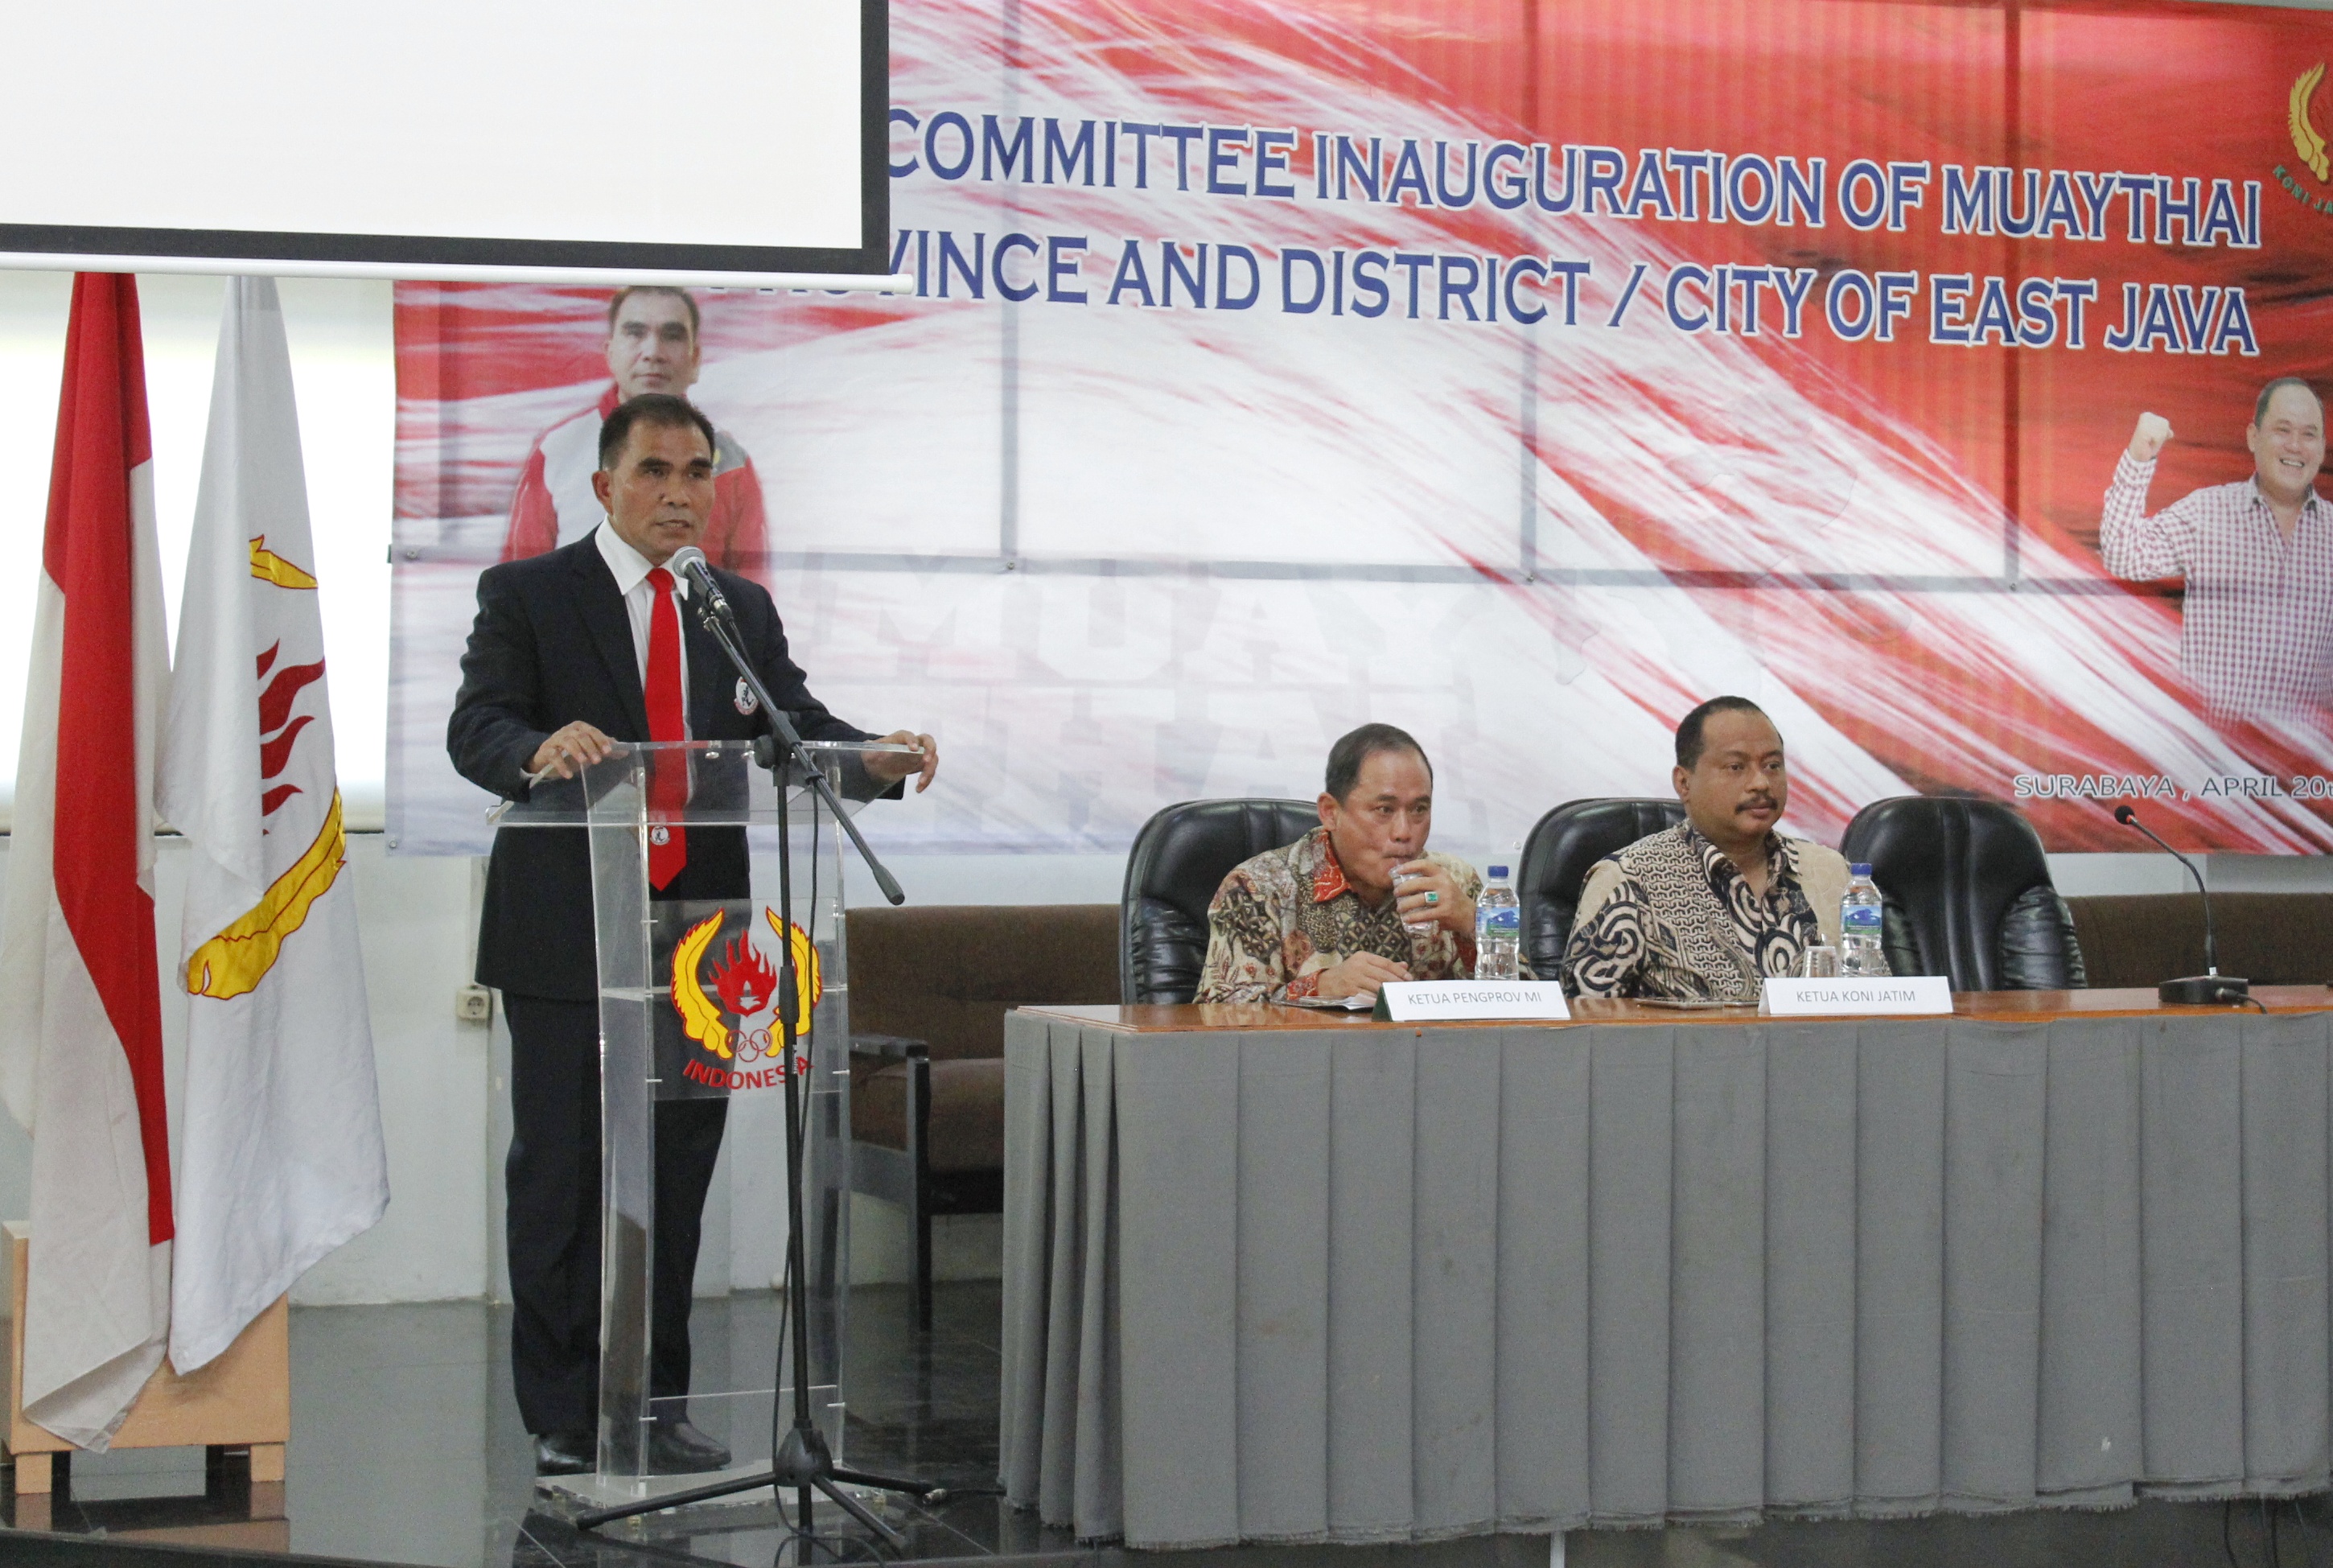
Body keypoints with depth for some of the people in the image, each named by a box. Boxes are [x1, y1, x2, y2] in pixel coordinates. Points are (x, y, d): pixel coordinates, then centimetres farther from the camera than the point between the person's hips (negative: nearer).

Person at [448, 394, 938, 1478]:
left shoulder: (741, 612, 14)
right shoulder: (526, 595, 0)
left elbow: (797, 724, 4)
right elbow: (475, 729, -11)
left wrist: (872, 757, -18)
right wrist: (540, 750, -34)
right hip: (567, 941, -4)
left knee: (676, 1178, 8)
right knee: (561, 1178, 1)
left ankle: (655, 1406, 17)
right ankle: (564, 1419, 9)